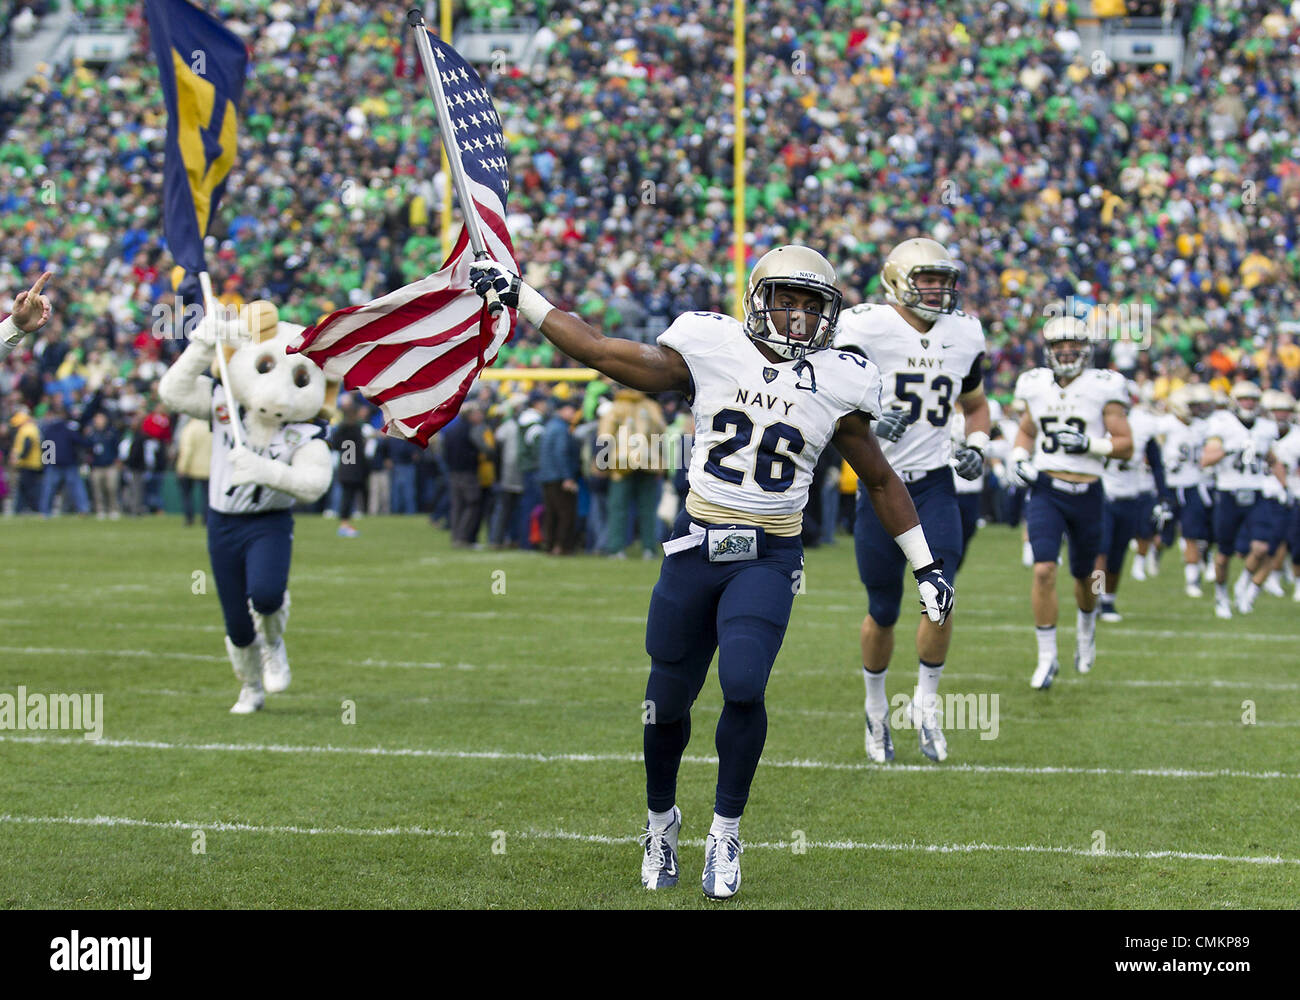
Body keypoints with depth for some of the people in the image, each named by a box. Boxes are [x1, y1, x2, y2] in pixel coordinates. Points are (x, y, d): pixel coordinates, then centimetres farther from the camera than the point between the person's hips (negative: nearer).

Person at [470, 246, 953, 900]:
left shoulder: (837, 385, 1)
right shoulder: (709, 353, -1)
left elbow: (881, 481, 13)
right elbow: (598, 352, 4)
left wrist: (926, 567, 14)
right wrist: (517, 297, 2)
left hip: (768, 558, -1)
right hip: (696, 547, 1)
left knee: (743, 687, -21)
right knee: (668, 700, 7)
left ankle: (725, 831, -2)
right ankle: (661, 820, 33)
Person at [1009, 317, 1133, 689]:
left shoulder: (1103, 388, -5)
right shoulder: (1036, 386, 5)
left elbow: (1125, 446, -4)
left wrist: (1087, 443, -20)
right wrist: (1018, 458, 3)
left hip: (1085, 493, -1)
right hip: (1045, 490, 1)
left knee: (1083, 575, 15)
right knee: (1044, 570, -16)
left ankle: (1087, 629, 49)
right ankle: (1047, 658, -6)